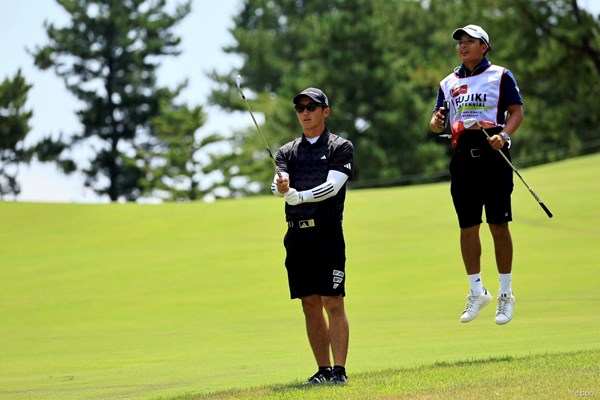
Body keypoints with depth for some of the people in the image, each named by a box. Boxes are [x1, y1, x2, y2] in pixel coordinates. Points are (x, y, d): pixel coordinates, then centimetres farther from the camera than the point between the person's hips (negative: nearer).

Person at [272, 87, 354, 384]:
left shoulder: (341, 147, 5)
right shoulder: (287, 151, 16)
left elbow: (332, 185, -11)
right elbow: (278, 183, -2)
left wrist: (300, 196, -26)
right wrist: (281, 189, -27)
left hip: (327, 233, -4)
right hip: (297, 235, 4)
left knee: (333, 303, -9)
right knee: (310, 305, 6)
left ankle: (339, 369, -9)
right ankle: (323, 370, 11)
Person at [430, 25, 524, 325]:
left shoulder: (500, 76, 6)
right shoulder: (448, 83, 18)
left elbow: (516, 111, 0)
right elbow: (438, 119, 17)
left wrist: (504, 135, -18)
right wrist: (437, 122, -7)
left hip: (493, 157, -4)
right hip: (463, 159, 4)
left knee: (499, 226, -4)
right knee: (467, 227, 5)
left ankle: (506, 294, 3)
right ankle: (477, 292, 15)